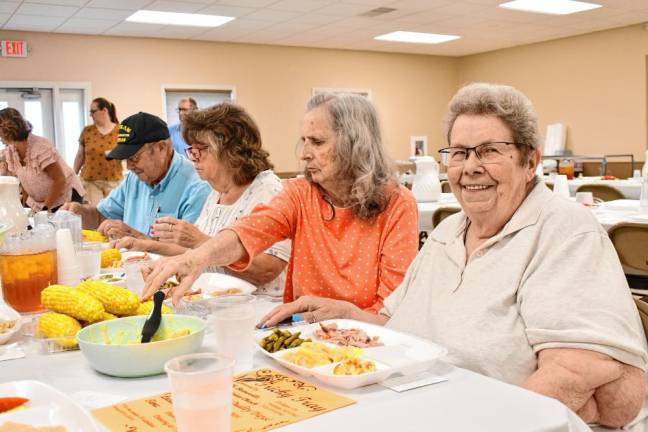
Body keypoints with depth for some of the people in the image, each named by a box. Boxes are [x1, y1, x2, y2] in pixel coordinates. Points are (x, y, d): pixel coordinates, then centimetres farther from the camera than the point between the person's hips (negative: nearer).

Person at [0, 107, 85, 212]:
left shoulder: (40, 147, -24)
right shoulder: (9, 152, -3)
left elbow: (60, 180, -22)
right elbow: (23, 182, 6)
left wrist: (46, 207, -19)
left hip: (65, 197, -6)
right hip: (37, 203, 6)